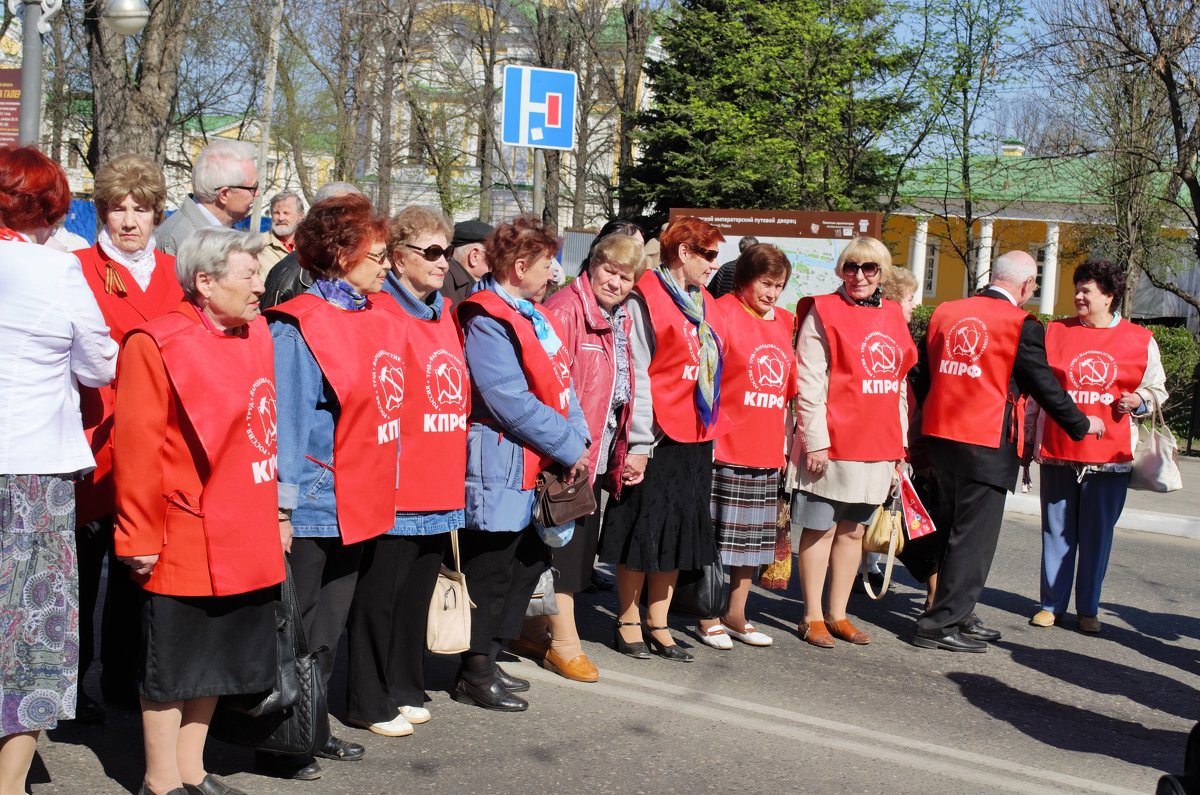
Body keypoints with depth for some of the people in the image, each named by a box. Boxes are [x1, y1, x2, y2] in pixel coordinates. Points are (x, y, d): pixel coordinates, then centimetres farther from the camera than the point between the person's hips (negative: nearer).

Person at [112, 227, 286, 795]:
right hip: (185, 544, -7)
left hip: (246, 540, 8)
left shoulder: (257, 334, 8)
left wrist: (276, 514, 14)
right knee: (172, 667, 6)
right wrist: (140, 537, -15)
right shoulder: (155, 344, -14)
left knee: (214, 662, 17)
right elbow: (137, 449, -15)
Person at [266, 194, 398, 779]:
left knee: (329, 626, 18)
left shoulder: (379, 321, 9)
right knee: (294, 631, 4)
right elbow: (286, 420, -17)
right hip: (314, 506, -8)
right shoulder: (299, 328, -15)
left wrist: (380, 488, 16)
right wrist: (282, 505, -19)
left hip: (359, 504, 8)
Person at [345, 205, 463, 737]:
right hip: (395, 487, -8)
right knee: (378, 595, 3)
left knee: (417, 593, 16)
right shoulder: (381, 312, -11)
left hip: (440, 487, 8)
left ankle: (404, 689, 28)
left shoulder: (444, 312, 14)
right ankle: (370, 703, 15)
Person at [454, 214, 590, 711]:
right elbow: (512, 403, -21)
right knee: (491, 570, -1)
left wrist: (578, 438, -2)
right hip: (501, 467, -10)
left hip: (539, 467, 10)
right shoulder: (486, 322, -16)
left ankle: (486, 659, 29)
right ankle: (474, 675, 12)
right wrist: (569, 448, -16)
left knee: (526, 562, 17)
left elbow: (560, 383, 13)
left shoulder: (535, 316, 13)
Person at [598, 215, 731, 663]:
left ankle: (658, 623, 22)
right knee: (643, 529, 2)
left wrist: (712, 427, 11)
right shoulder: (646, 299, -10)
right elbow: (636, 375, -13)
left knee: (679, 532, 11)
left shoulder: (706, 306, 14)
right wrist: (638, 443, -15)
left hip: (696, 438, 8)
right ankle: (628, 621, 17)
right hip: (657, 438, -7)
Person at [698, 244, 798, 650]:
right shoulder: (723, 312, -7)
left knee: (753, 539, 13)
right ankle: (709, 618, 11)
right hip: (725, 448, -7)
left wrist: (784, 440, 17)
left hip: (767, 450, 7)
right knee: (717, 536, -1)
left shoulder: (784, 322, 13)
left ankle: (736, 615, 24)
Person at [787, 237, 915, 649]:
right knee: (821, 530, 1)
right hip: (832, 444, -6)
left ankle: (837, 614, 21)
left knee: (853, 531, 12)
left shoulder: (893, 317, 12)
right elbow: (809, 382, -10)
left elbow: (900, 383, 17)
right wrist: (815, 440, -15)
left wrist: (900, 441, 14)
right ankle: (812, 617, 10)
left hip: (879, 445, 6)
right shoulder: (823, 312, -5)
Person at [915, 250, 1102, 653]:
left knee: (957, 530, 18)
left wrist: (924, 438, 23)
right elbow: (1044, 385, -3)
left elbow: (924, 377, 14)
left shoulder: (944, 313, 8)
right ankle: (940, 625, 1)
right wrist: (1082, 424, 12)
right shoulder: (1021, 324, -10)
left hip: (940, 436, 7)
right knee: (974, 535, 1)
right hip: (987, 442, -7)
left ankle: (958, 616, 27)